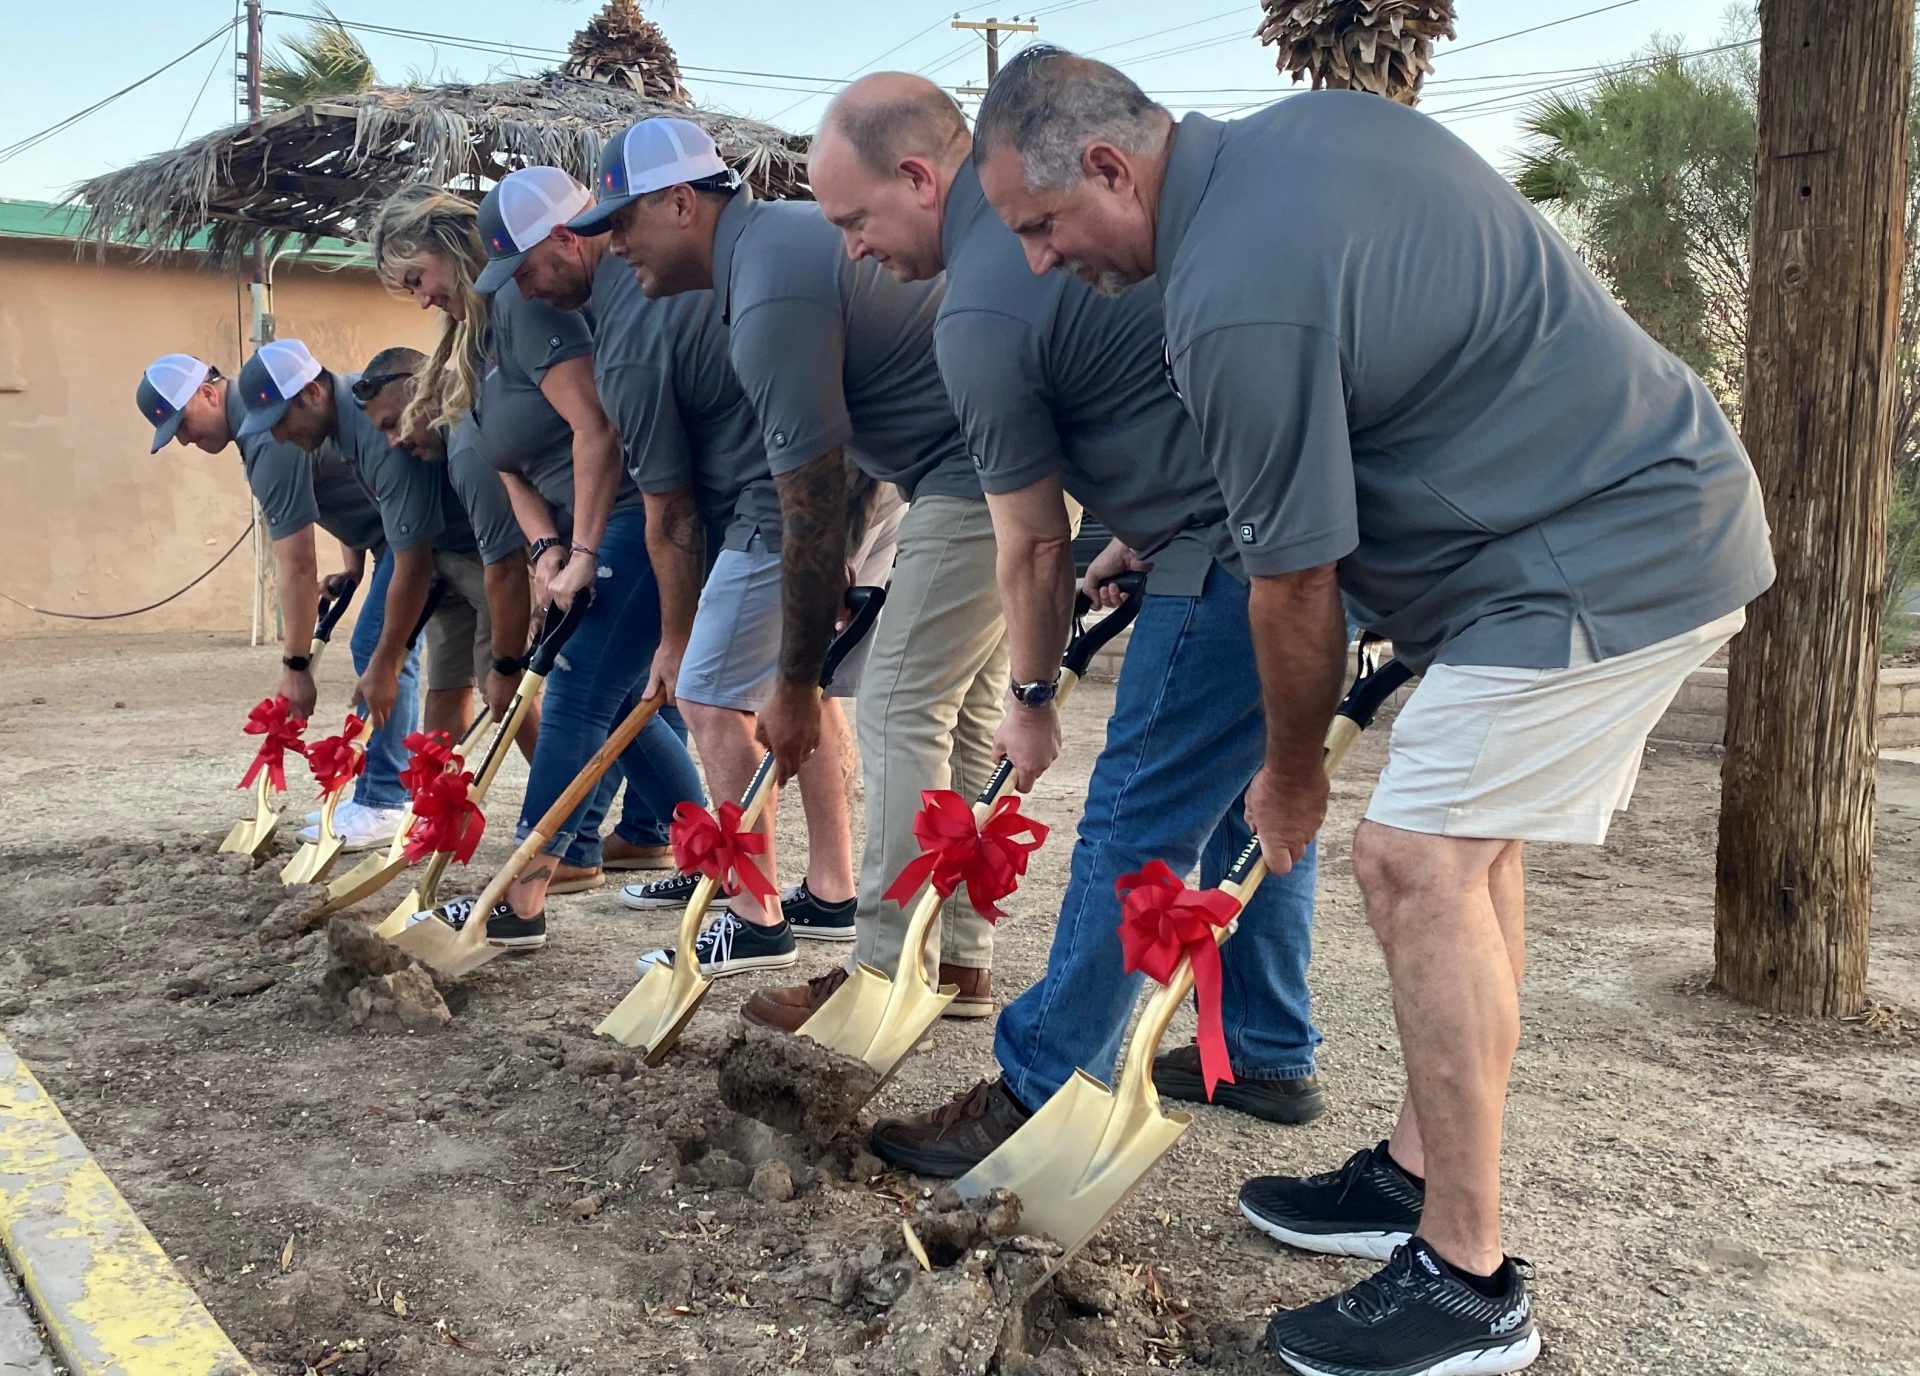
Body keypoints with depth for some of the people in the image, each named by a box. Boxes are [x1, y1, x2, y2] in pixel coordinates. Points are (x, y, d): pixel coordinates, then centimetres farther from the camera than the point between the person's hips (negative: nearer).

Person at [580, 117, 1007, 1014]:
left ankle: (889, 973, 1)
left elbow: (813, 514, -17)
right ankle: (959, 963, 19)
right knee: (959, 716, 12)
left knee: (901, 713, -6)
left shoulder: (771, 299, -19)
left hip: (978, 477, -10)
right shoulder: (777, 229, 14)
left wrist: (796, 687, -8)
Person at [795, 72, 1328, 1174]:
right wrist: (1141, 539, 24)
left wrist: (1034, 699, 10)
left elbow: (1036, 548, -5)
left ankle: (1039, 1096, 11)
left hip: (1240, 551, -10)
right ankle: (1267, 1055, 33)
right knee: (1253, 793, 20)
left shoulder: (981, 316, -14)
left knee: (1136, 827, -2)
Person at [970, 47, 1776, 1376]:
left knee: (1417, 860, -11)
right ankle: (1421, 1174, 25)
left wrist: (1292, 776, 3)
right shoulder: (1317, 117, 7)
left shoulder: (1238, 302, -23)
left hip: (1605, 556, -11)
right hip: (1666, 494, 11)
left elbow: (1296, 586, -14)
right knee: (1467, 842, 14)